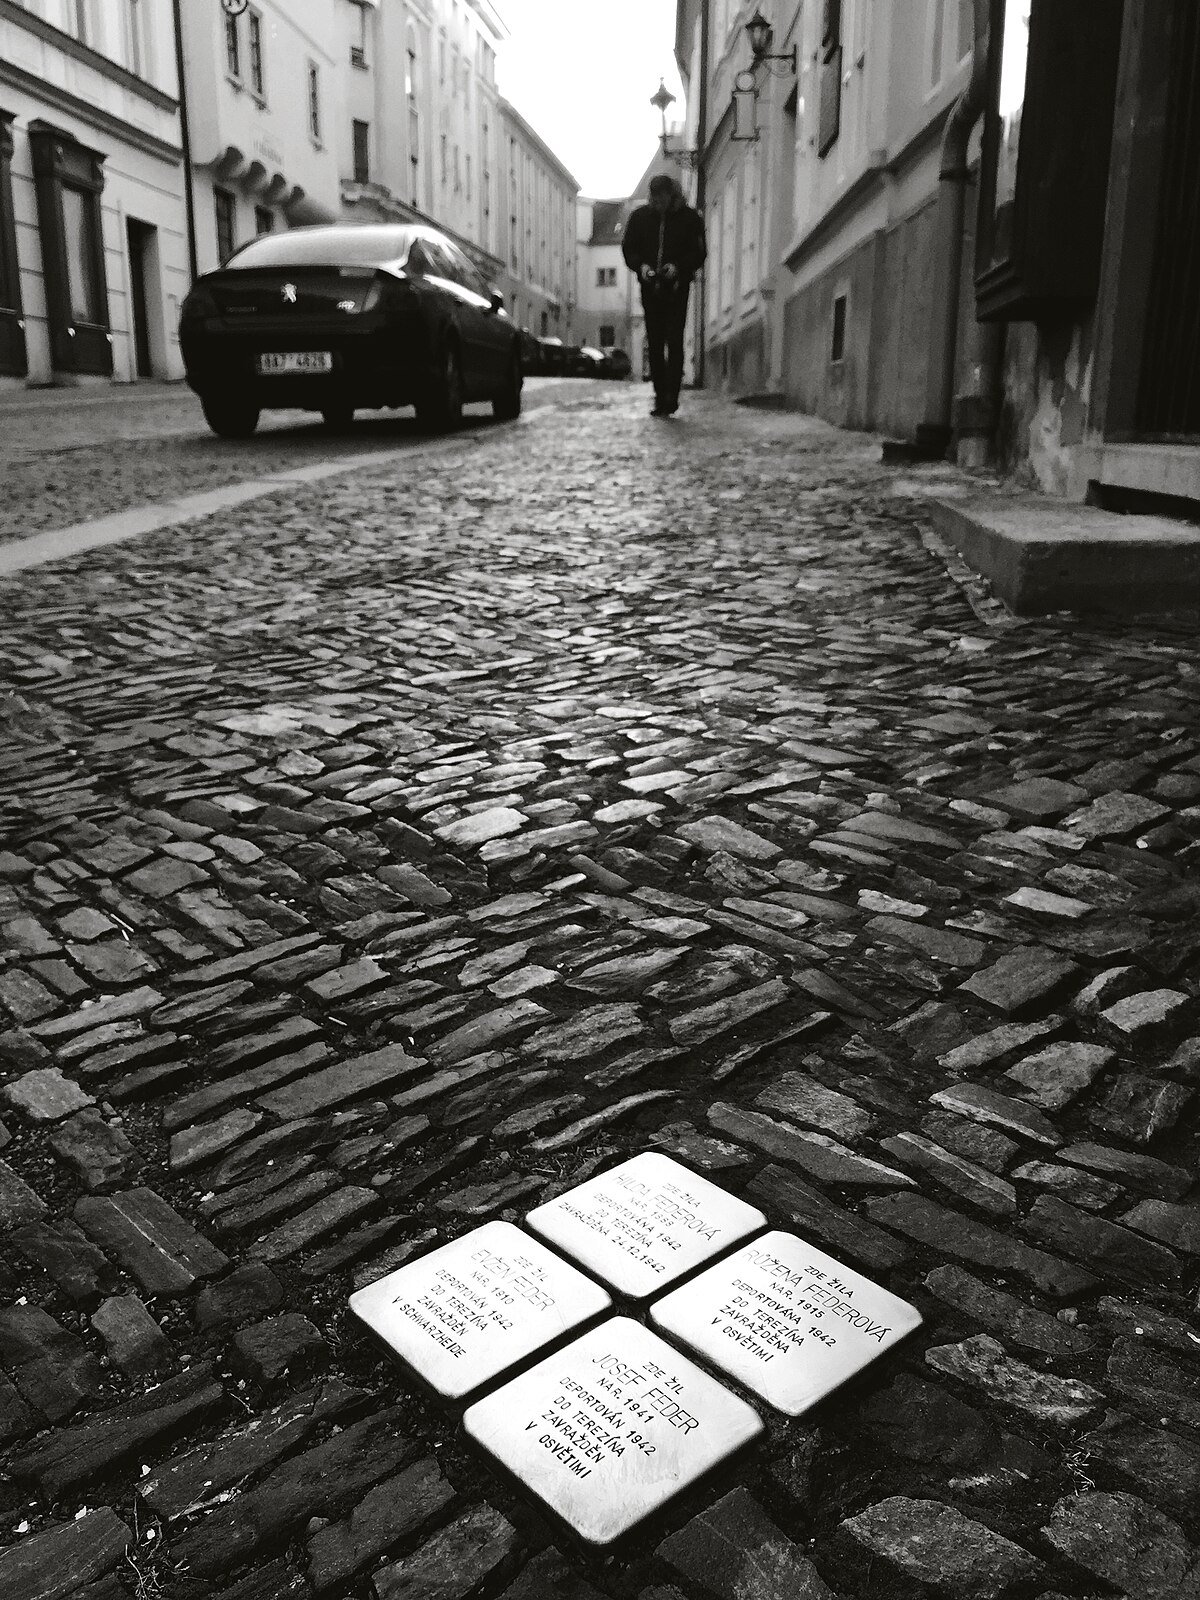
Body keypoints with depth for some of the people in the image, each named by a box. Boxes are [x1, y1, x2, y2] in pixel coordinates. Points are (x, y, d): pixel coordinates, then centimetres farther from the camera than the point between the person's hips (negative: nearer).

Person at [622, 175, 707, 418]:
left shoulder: (689, 218, -1)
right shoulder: (640, 217, 7)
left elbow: (699, 253, 0)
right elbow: (628, 248, 11)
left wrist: (678, 267, -17)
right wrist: (641, 266, -9)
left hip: (677, 288, -3)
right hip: (650, 288, 3)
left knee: (674, 343, -10)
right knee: (654, 345, 5)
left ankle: (671, 397, -10)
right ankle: (660, 398, 11)